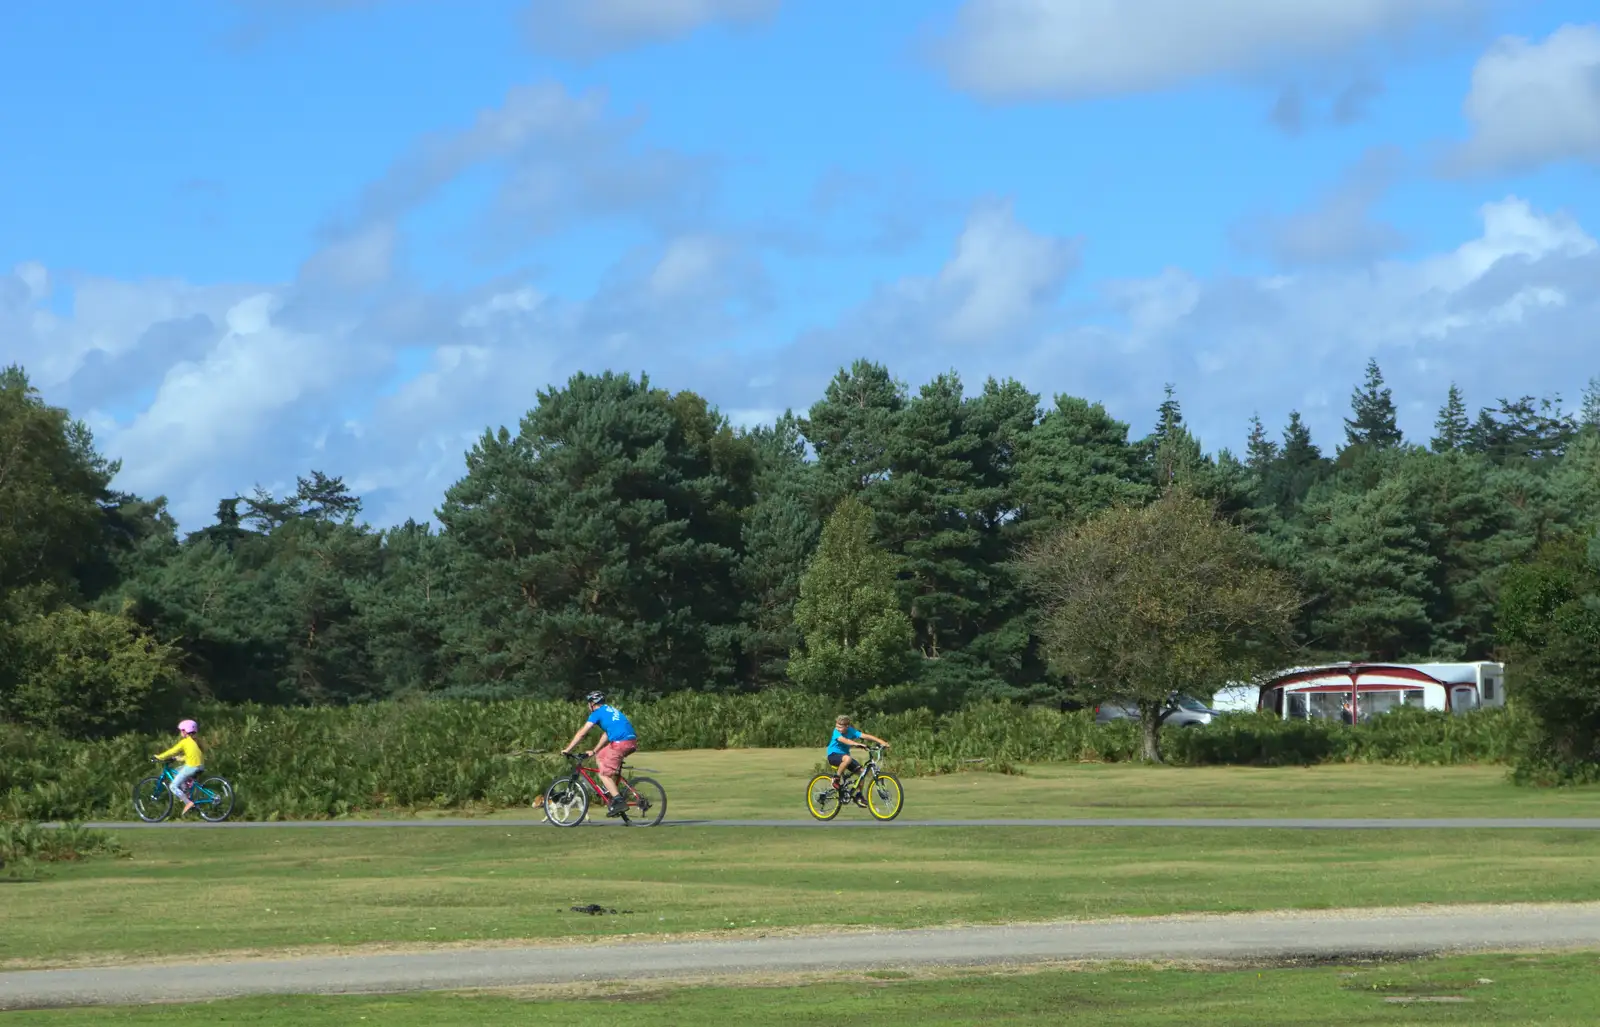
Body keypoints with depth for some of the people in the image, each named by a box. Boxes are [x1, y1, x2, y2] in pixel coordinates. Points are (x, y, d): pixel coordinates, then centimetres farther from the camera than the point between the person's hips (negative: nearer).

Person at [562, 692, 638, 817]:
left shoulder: (598, 713, 3)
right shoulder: (611, 710, 27)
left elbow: (581, 733, 1)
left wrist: (567, 749, 7)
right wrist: (594, 751, 35)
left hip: (620, 743, -8)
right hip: (632, 741, 8)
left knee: (604, 774, 0)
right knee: (599, 756, 24)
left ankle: (619, 801, -9)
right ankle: (611, 790, 20)